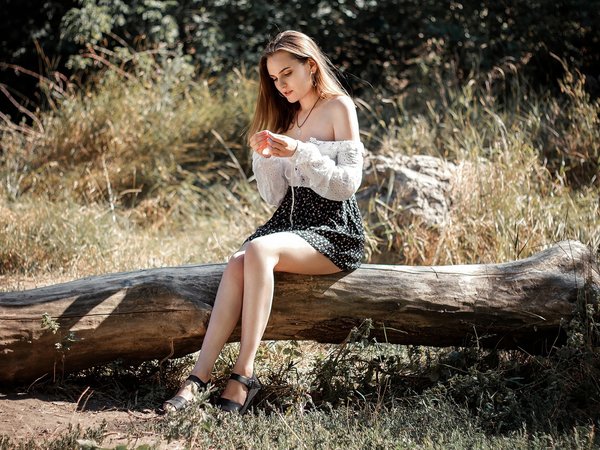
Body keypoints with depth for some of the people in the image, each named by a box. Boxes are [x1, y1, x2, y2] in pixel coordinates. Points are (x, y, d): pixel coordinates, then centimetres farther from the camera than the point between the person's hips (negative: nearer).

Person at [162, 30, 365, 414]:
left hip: (334, 229, -6)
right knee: (238, 263, -24)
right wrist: (265, 158, -5)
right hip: (291, 221, 6)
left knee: (259, 250, -32)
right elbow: (275, 197, 14)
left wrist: (299, 152, -19)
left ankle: (244, 374, -32)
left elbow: (349, 182, -9)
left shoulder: (339, 107, -1)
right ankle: (200, 377, -32)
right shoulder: (287, 116, 17)